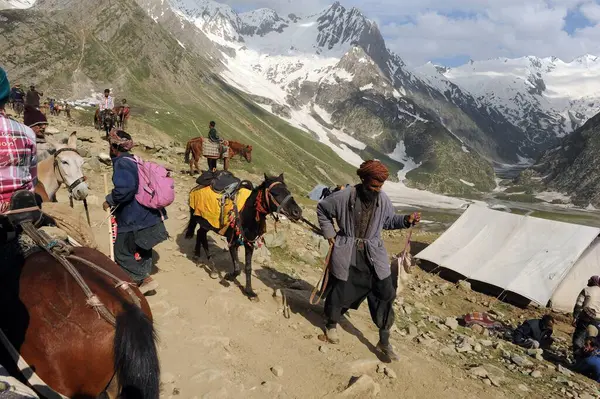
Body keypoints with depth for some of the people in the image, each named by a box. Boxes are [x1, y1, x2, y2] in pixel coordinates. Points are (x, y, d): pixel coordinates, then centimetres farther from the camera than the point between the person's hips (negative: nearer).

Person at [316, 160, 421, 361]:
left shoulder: (383, 200, -5)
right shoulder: (345, 197, -15)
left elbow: (389, 221, 12)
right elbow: (322, 209, 1)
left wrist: (406, 220, -6)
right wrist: (329, 233, -1)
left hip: (373, 255, 3)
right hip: (347, 254, -3)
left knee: (384, 293, 1)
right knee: (340, 291, 9)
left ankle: (384, 341, 18)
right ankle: (332, 325, 41)